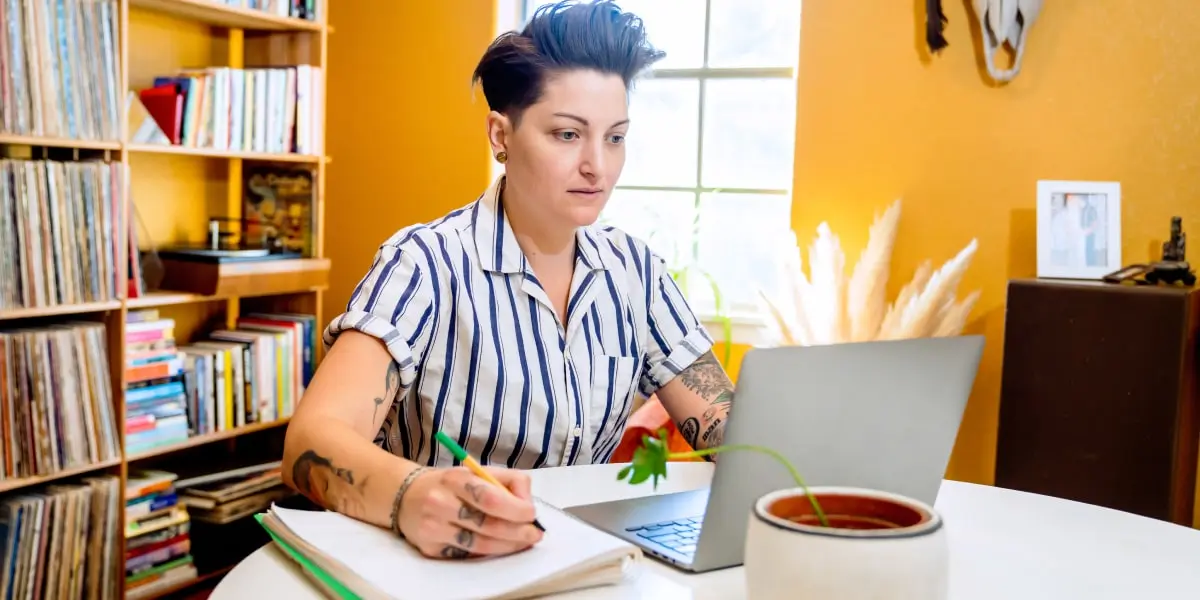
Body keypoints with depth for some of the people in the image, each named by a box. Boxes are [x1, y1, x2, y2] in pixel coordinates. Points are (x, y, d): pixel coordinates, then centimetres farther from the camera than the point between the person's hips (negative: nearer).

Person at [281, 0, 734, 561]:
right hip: (440, 566, -3)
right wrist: (411, 496, -43)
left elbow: (725, 424, 2)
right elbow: (312, 439, -23)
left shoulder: (635, 271, 3)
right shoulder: (426, 265, -12)